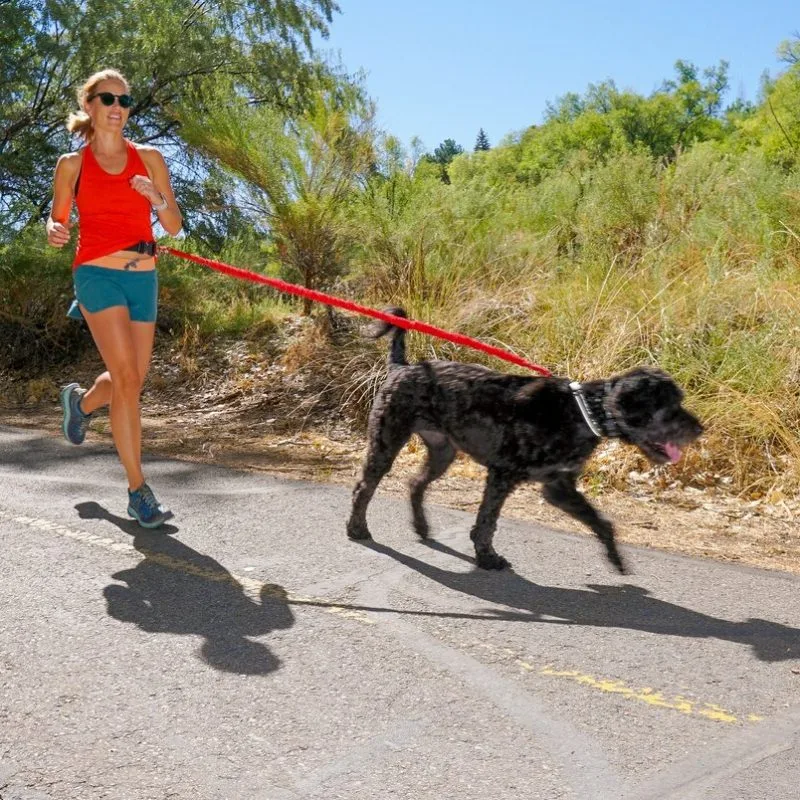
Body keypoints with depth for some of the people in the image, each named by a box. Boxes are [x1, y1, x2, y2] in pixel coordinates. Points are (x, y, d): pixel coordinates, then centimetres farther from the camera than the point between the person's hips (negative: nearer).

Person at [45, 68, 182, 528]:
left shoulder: (149, 158, 8)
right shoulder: (73, 164, 4)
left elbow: (174, 227, 7)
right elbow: (58, 220, 13)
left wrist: (157, 200, -14)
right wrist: (55, 232, -11)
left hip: (143, 277, 4)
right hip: (98, 274, -4)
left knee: (132, 379, 12)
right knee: (127, 378, -15)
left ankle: (81, 401, 48)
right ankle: (139, 490, -9)